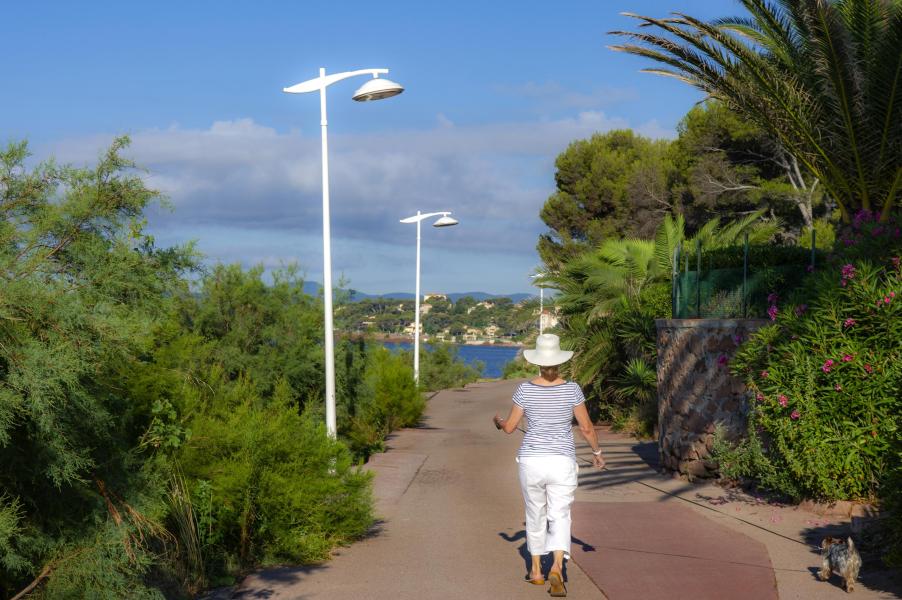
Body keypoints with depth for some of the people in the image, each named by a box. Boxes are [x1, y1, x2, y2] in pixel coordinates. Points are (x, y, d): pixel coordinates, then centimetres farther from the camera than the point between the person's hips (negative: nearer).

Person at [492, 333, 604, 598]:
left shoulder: (525, 389, -8)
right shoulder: (571, 388, -9)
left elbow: (509, 427, 0)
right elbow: (587, 428, -4)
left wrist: (498, 422, 24)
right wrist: (597, 452, 14)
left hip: (531, 461, 1)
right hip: (562, 463, -1)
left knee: (535, 514, 20)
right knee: (559, 518, 0)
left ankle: (536, 570, 29)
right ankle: (556, 569, -24)